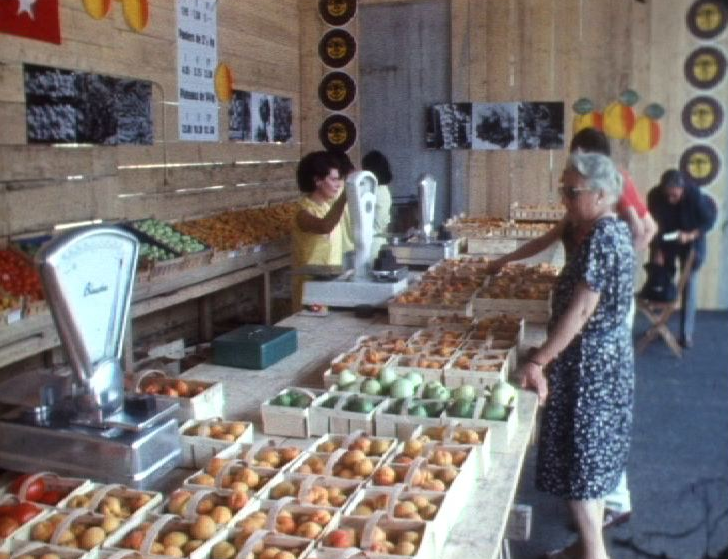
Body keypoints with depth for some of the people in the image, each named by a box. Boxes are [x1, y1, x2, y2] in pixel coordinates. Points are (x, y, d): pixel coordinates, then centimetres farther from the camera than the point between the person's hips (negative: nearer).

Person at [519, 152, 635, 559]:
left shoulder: (600, 238, -22)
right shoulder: (614, 228, 8)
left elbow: (581, 310, -25)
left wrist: (538, 361, -23)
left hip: (589, 360, -10)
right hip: (608, 355, 10)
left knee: (579, 456, 2)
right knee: (591, 453, 19)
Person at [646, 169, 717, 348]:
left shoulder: (695, 195, -29)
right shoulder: (654, 196, -23)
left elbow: (709, 221, -17)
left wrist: (690, 236, -31)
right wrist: (657, 250, -20)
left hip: (690, 243, -2)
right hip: (665, 242, 2)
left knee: (689, 285, -4)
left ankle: (686, 333, -1)